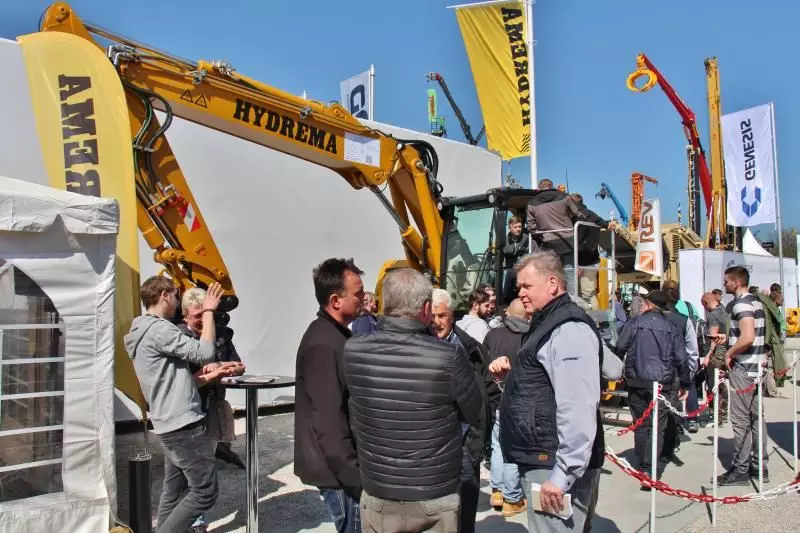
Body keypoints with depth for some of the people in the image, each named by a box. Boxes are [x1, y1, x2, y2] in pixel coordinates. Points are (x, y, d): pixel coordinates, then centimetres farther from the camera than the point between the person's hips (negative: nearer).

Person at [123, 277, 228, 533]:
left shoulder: (145, 331, 17)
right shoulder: (159, 329, -15)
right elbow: (205, 352, -20)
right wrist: (209, 311, -9)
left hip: (171, 424, 11)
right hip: (184, 424, -11)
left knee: (174, 492, 14)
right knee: (205, 491, -5)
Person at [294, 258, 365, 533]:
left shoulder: (335, 334, 9)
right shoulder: (323, 344, -23)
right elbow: (329, 421, -26)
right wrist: (356, 480, -22)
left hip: (342, 465, 9)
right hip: (337, 470, -9)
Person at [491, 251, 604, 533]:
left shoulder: (569, 329, -17)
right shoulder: (547, 323, 16)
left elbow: (577, 409, -24)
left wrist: (562, 475, -24)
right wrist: (511, 374, 5)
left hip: (555, 465, -10)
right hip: (542, 458, 10)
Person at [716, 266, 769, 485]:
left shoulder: (740, 304, -17)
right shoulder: (756, 301, 14)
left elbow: (748, 337, -29)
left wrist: (729, 353, -15)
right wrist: (729, 337, 21)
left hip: (742, 367, -10)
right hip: (756, 367, 10)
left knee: (740, 420, -3)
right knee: (757, 417, 14)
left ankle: (740, 470, 4)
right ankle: (760, 466, 22)